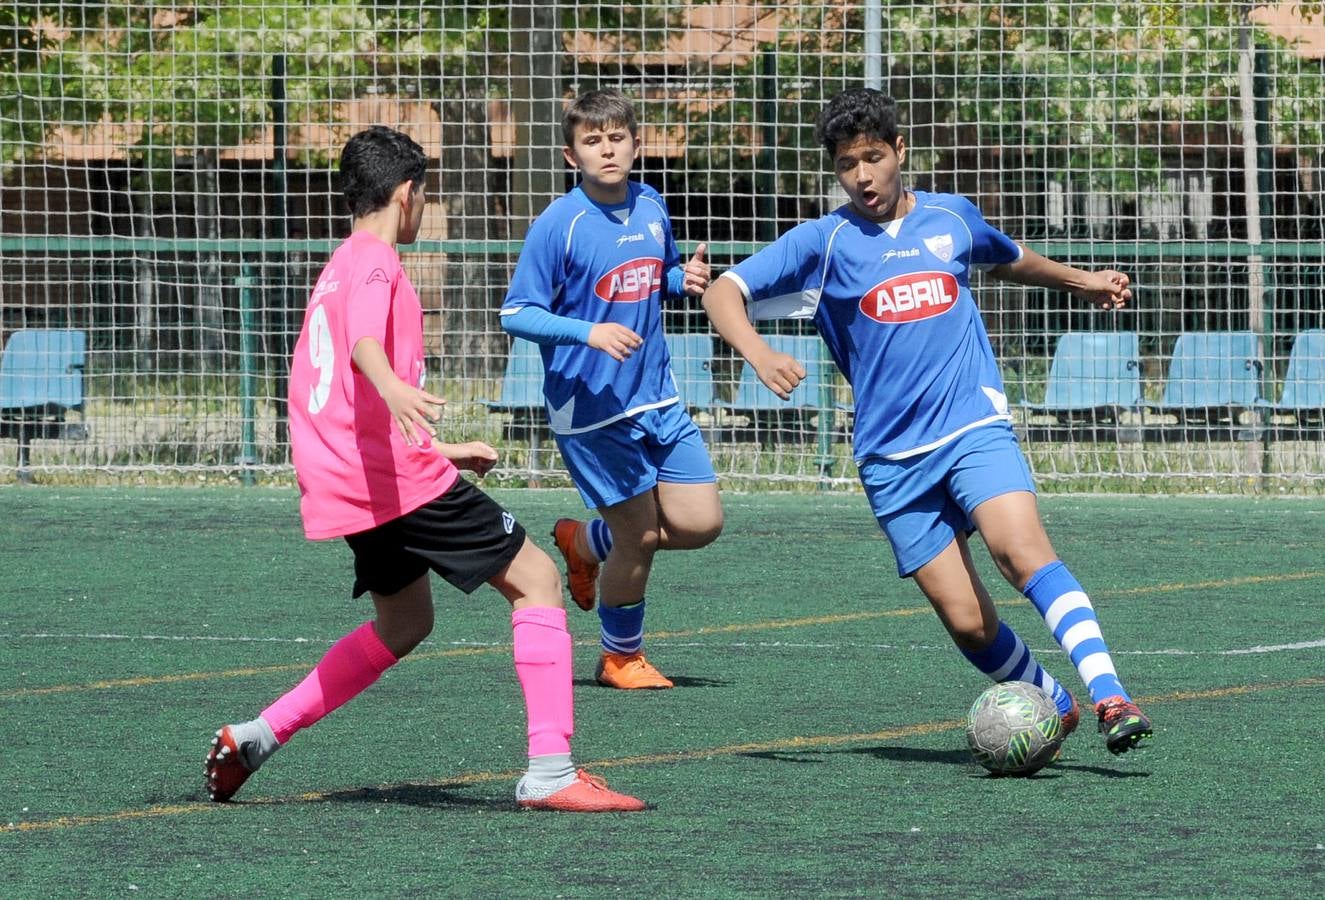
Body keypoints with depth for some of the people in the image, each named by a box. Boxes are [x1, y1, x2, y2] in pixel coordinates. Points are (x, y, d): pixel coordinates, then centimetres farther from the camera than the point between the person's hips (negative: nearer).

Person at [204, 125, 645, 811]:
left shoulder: (339, 267, 23)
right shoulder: (375, 263, -7)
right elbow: (364, 345, -30)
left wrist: (439, 451, 40)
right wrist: (396, 391, -51)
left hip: (350, 486, 10)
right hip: (400, 473, -10)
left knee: (403, 624, 25)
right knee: (536, 577, -4)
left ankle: (258, 735, 18)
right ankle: (549, 772, -15)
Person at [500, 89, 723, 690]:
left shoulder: (652, 208, 4)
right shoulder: (558, 225, -15)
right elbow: (515, 314, -13)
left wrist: (685, 279, -1)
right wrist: (588, 332, -26)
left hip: (657, 398, 6)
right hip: (591, 409, -6)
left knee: (700, 523, 2)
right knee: (641, 536, -1)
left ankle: (585, 544, 28)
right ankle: (621, 658, 24)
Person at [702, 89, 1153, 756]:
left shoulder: (952, 217, 10)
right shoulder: (823, 241, 2)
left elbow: (1008, 260, 34)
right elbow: (723, 293, -5)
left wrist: (1080, 280, 35)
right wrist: (760, 356, -22)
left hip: (974, 427, 0)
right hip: (893, 458, 0)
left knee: (1021, 551, -28)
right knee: (969, 624, -7)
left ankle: (1111, 700, -36)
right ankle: (1055, 707, 19)